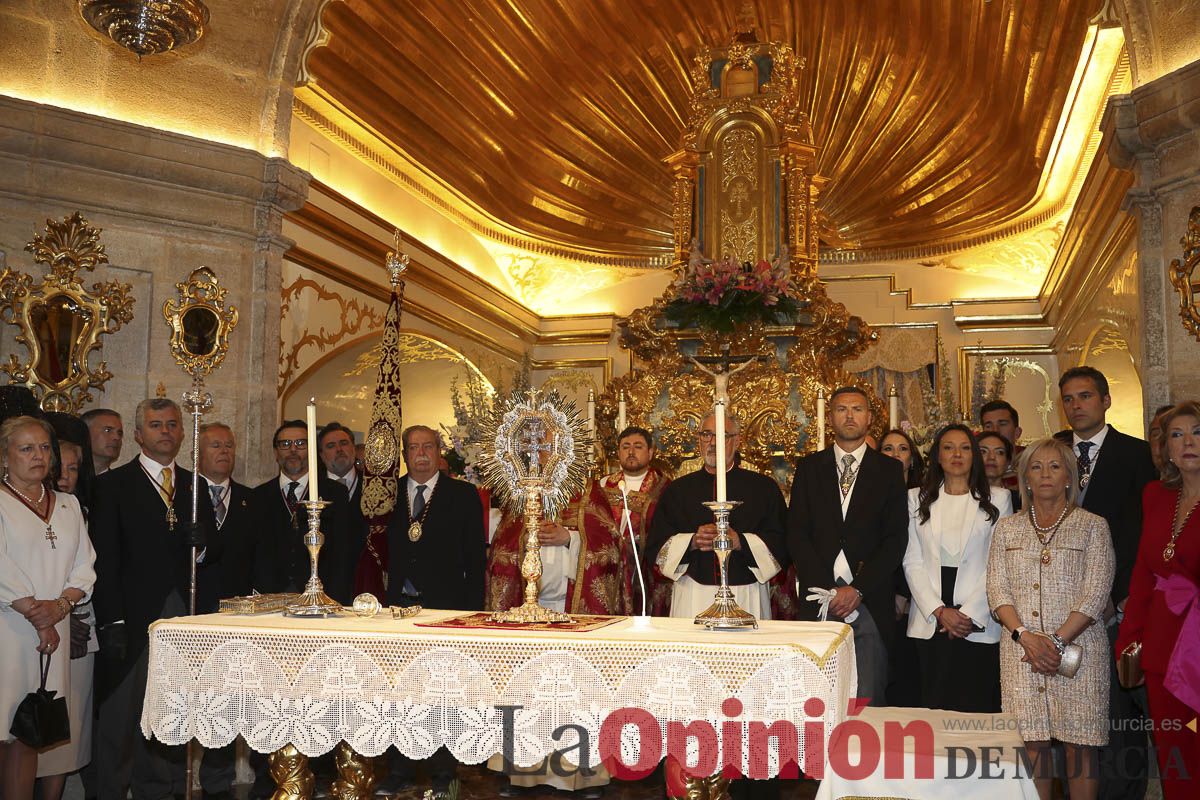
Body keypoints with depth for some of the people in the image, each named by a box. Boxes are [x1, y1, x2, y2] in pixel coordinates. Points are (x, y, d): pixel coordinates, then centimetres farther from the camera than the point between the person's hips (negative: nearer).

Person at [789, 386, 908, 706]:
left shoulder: (889, 470, 8)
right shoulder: (809, 467, 11)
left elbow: (896, 538, 1)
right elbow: (796, 533, 4)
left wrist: (858, 589, -9)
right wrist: (825, 590, -7)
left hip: (869, 603, -1)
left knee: (867, 699, -3)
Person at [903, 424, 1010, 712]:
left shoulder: (998, 498, 6)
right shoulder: (917, 498, 10)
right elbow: (912, 562, 5)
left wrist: (970, 613, -9)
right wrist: (938, 611, -7)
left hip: (979, 625, -1)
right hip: (930, 624, 2)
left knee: (978, 708, -2)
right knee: (933, 706, 4)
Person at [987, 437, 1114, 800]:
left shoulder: (1093, 526, 4)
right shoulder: (1007, 527, 12)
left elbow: (1095, 594, -4)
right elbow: (997, 589, 5)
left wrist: (1058, 641, -13)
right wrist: (1025, 636, -10)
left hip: (1077, 646, -2)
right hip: (1021, 647, 2)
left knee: (1079, 743, -1)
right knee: (1032, 741, 1)